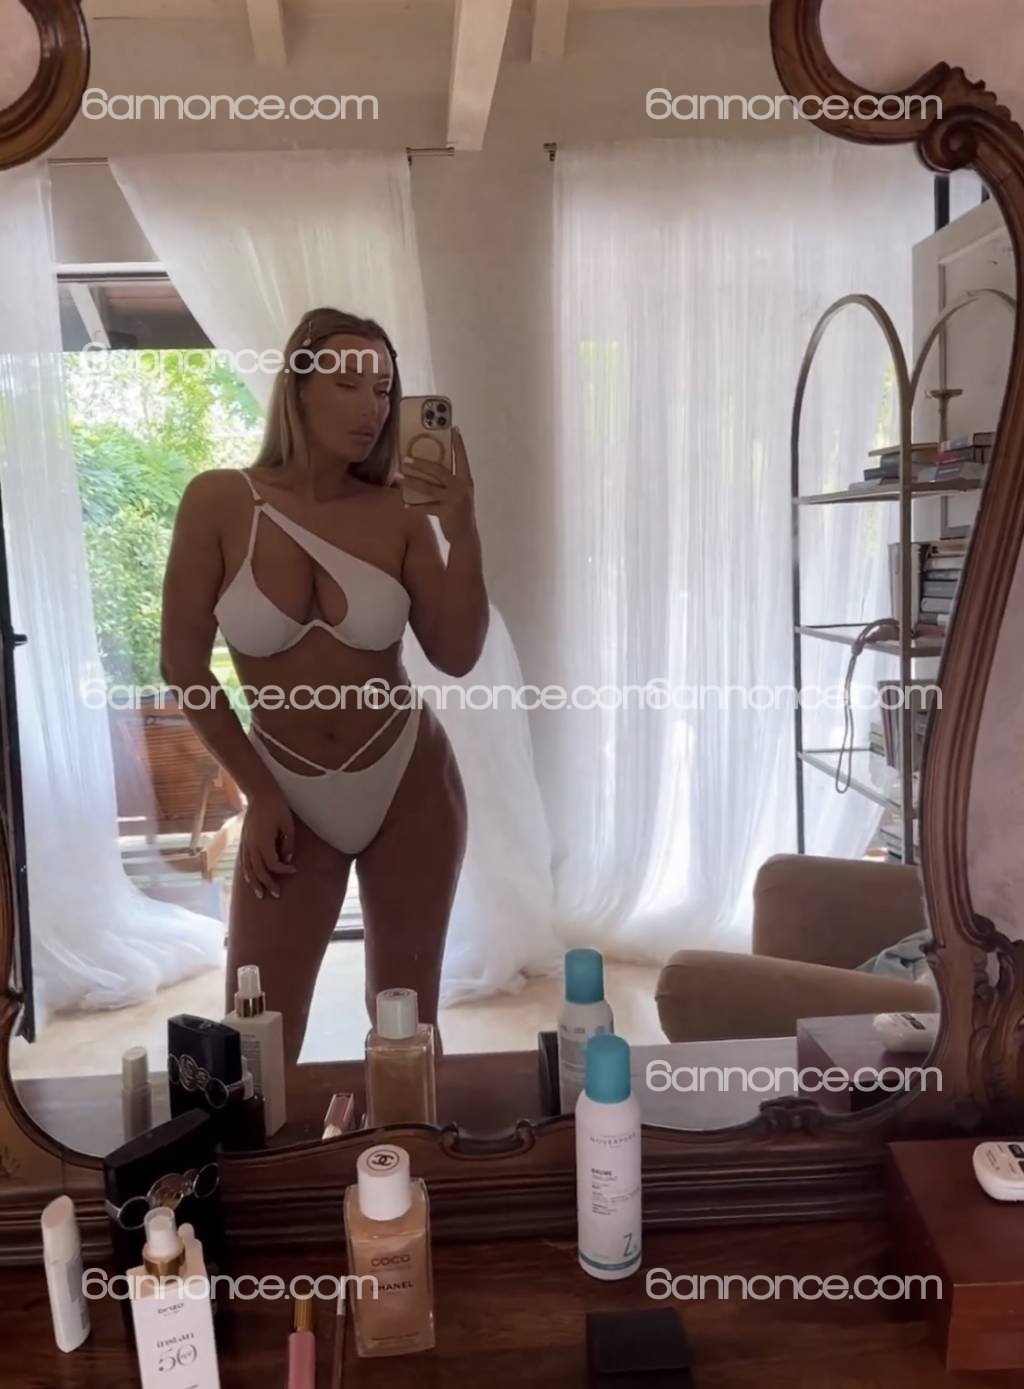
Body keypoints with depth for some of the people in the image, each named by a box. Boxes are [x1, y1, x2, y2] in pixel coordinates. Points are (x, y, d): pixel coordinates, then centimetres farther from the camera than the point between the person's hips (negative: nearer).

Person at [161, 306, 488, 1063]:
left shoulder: (399, 513, -9)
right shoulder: (219, 502, -11)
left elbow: (457, 656, -10)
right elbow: (183, 663, -5)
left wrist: (463, 532, -22)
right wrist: (259, 793, -4)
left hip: (410, 785, 1)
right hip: (290, 796, 0)